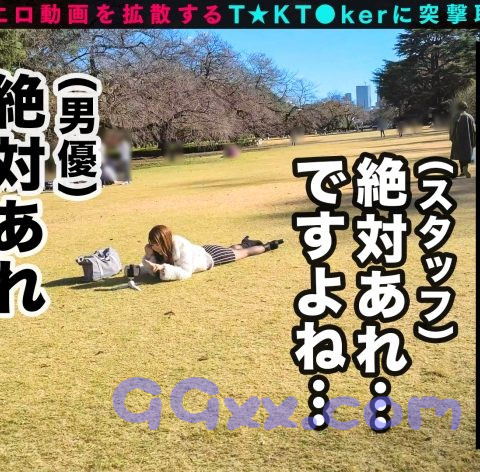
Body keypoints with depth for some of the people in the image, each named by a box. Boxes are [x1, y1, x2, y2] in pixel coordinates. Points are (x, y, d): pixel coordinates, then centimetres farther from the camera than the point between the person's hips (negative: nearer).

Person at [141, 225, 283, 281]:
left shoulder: (182, 246, -44)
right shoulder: (159, 249, -24)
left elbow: (185, 272, -49)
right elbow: (148, 269, -19)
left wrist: (163, 268, -57)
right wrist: (149, 255, -38)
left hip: (211, 256, -6)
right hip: (201, 252, 6)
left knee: (243, 253, 19)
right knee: (230, 250, 36)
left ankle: (267, 246, 44)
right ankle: (245, 243, 65)